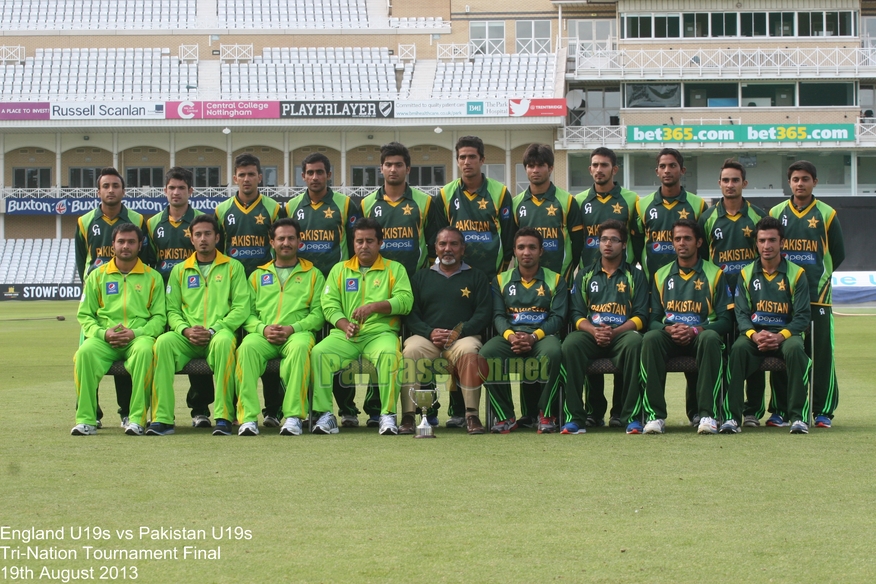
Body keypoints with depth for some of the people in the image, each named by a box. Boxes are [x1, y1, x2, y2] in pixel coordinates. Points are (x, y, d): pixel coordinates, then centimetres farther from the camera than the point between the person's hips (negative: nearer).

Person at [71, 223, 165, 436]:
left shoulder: (152, 277, 13)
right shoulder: (97, 275, 16)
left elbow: (159, 317, 7)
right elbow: (84, 315, 12)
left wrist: (135, 333, -12)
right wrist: (103, 333, -8)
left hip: (138, 337, -1)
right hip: (104, 338, 1)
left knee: (144, 350, -37)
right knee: (85, 352, -32)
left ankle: (137, 418, -34)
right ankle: (85, 419, -29)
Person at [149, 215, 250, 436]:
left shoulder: (233, 267, 12)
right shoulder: (179, 270, 19)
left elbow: (241, 307, 2)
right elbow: (172, 310, 14)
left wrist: (213, 330, -11)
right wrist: (185, 330, -8)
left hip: (219, 333, -2)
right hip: (187, 337, 2)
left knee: (224, 342, -39)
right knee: (163, 342, -31)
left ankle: (223, 416, -36)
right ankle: (162, 418, -33)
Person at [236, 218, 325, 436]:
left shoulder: (312, 275, 19)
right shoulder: (258, 275, 24)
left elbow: (318, 314, 7)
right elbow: (248, 313, 14)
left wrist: (292, 328, -10)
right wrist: (263, 328, -7)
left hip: (297, 333, -1)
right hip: (262, 335, 2)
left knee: (300, 347, -39)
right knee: (247, 347, -34)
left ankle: (294, 416, -41)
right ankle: (248, 417, -38)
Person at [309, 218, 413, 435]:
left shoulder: (395, 269, 14)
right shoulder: (340, 270, 20)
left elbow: (405, 300, -2)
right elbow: (329, 303, 8)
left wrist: (374, 306, -16)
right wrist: (344, 325, -11)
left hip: (380, 333, -2)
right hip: (345, 336, 2)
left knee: (389, 353, -36)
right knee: (319, 352, -27)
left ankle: (388, 415, -30)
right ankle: (325, 415, -24)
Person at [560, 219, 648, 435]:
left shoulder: (635, 276, 14)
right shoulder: (585, 276, 19)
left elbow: (640, 316, 4)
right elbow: (577, 314, 10)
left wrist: (614, 332, -13)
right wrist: (594, 331, -12)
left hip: (622, 333, -1)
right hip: (590, 333, 1)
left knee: (634, 342, -37)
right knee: (570, 344, -33)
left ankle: (632, 416, -34)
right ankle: (575, 417, -32)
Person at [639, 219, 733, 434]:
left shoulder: (714, 274, 8)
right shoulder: (661, 275, 17)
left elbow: (724, 319, 1)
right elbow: (653, 318, 12)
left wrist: (695, 330, -16)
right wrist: (668, 329, -12)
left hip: (701, 335, -2)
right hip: (669, 335, 2)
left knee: (711, 339, -38)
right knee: (650, 339, -33)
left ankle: (707, 414, -38)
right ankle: (655, 414, -34)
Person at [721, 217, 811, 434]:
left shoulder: (796, 274, 4)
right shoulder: (746, 274, 10)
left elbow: (802, 317, -1)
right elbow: (741, 313, 3)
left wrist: (780, 336, -20)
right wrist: (754, 335, -20)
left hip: (787, 333, -1)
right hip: (754, 333, 1)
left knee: (795, 349, -36)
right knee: (738, 348, -32)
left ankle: (798, 417, -30)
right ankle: (732, 416, -31)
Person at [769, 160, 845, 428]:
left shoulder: (827, 214, 5)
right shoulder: (776, 213, 9)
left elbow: (838, 254, 10)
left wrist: (819, 275, 4)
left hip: (818, 295, -1)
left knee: (822, 353, -4)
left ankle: (823, 411, 2)